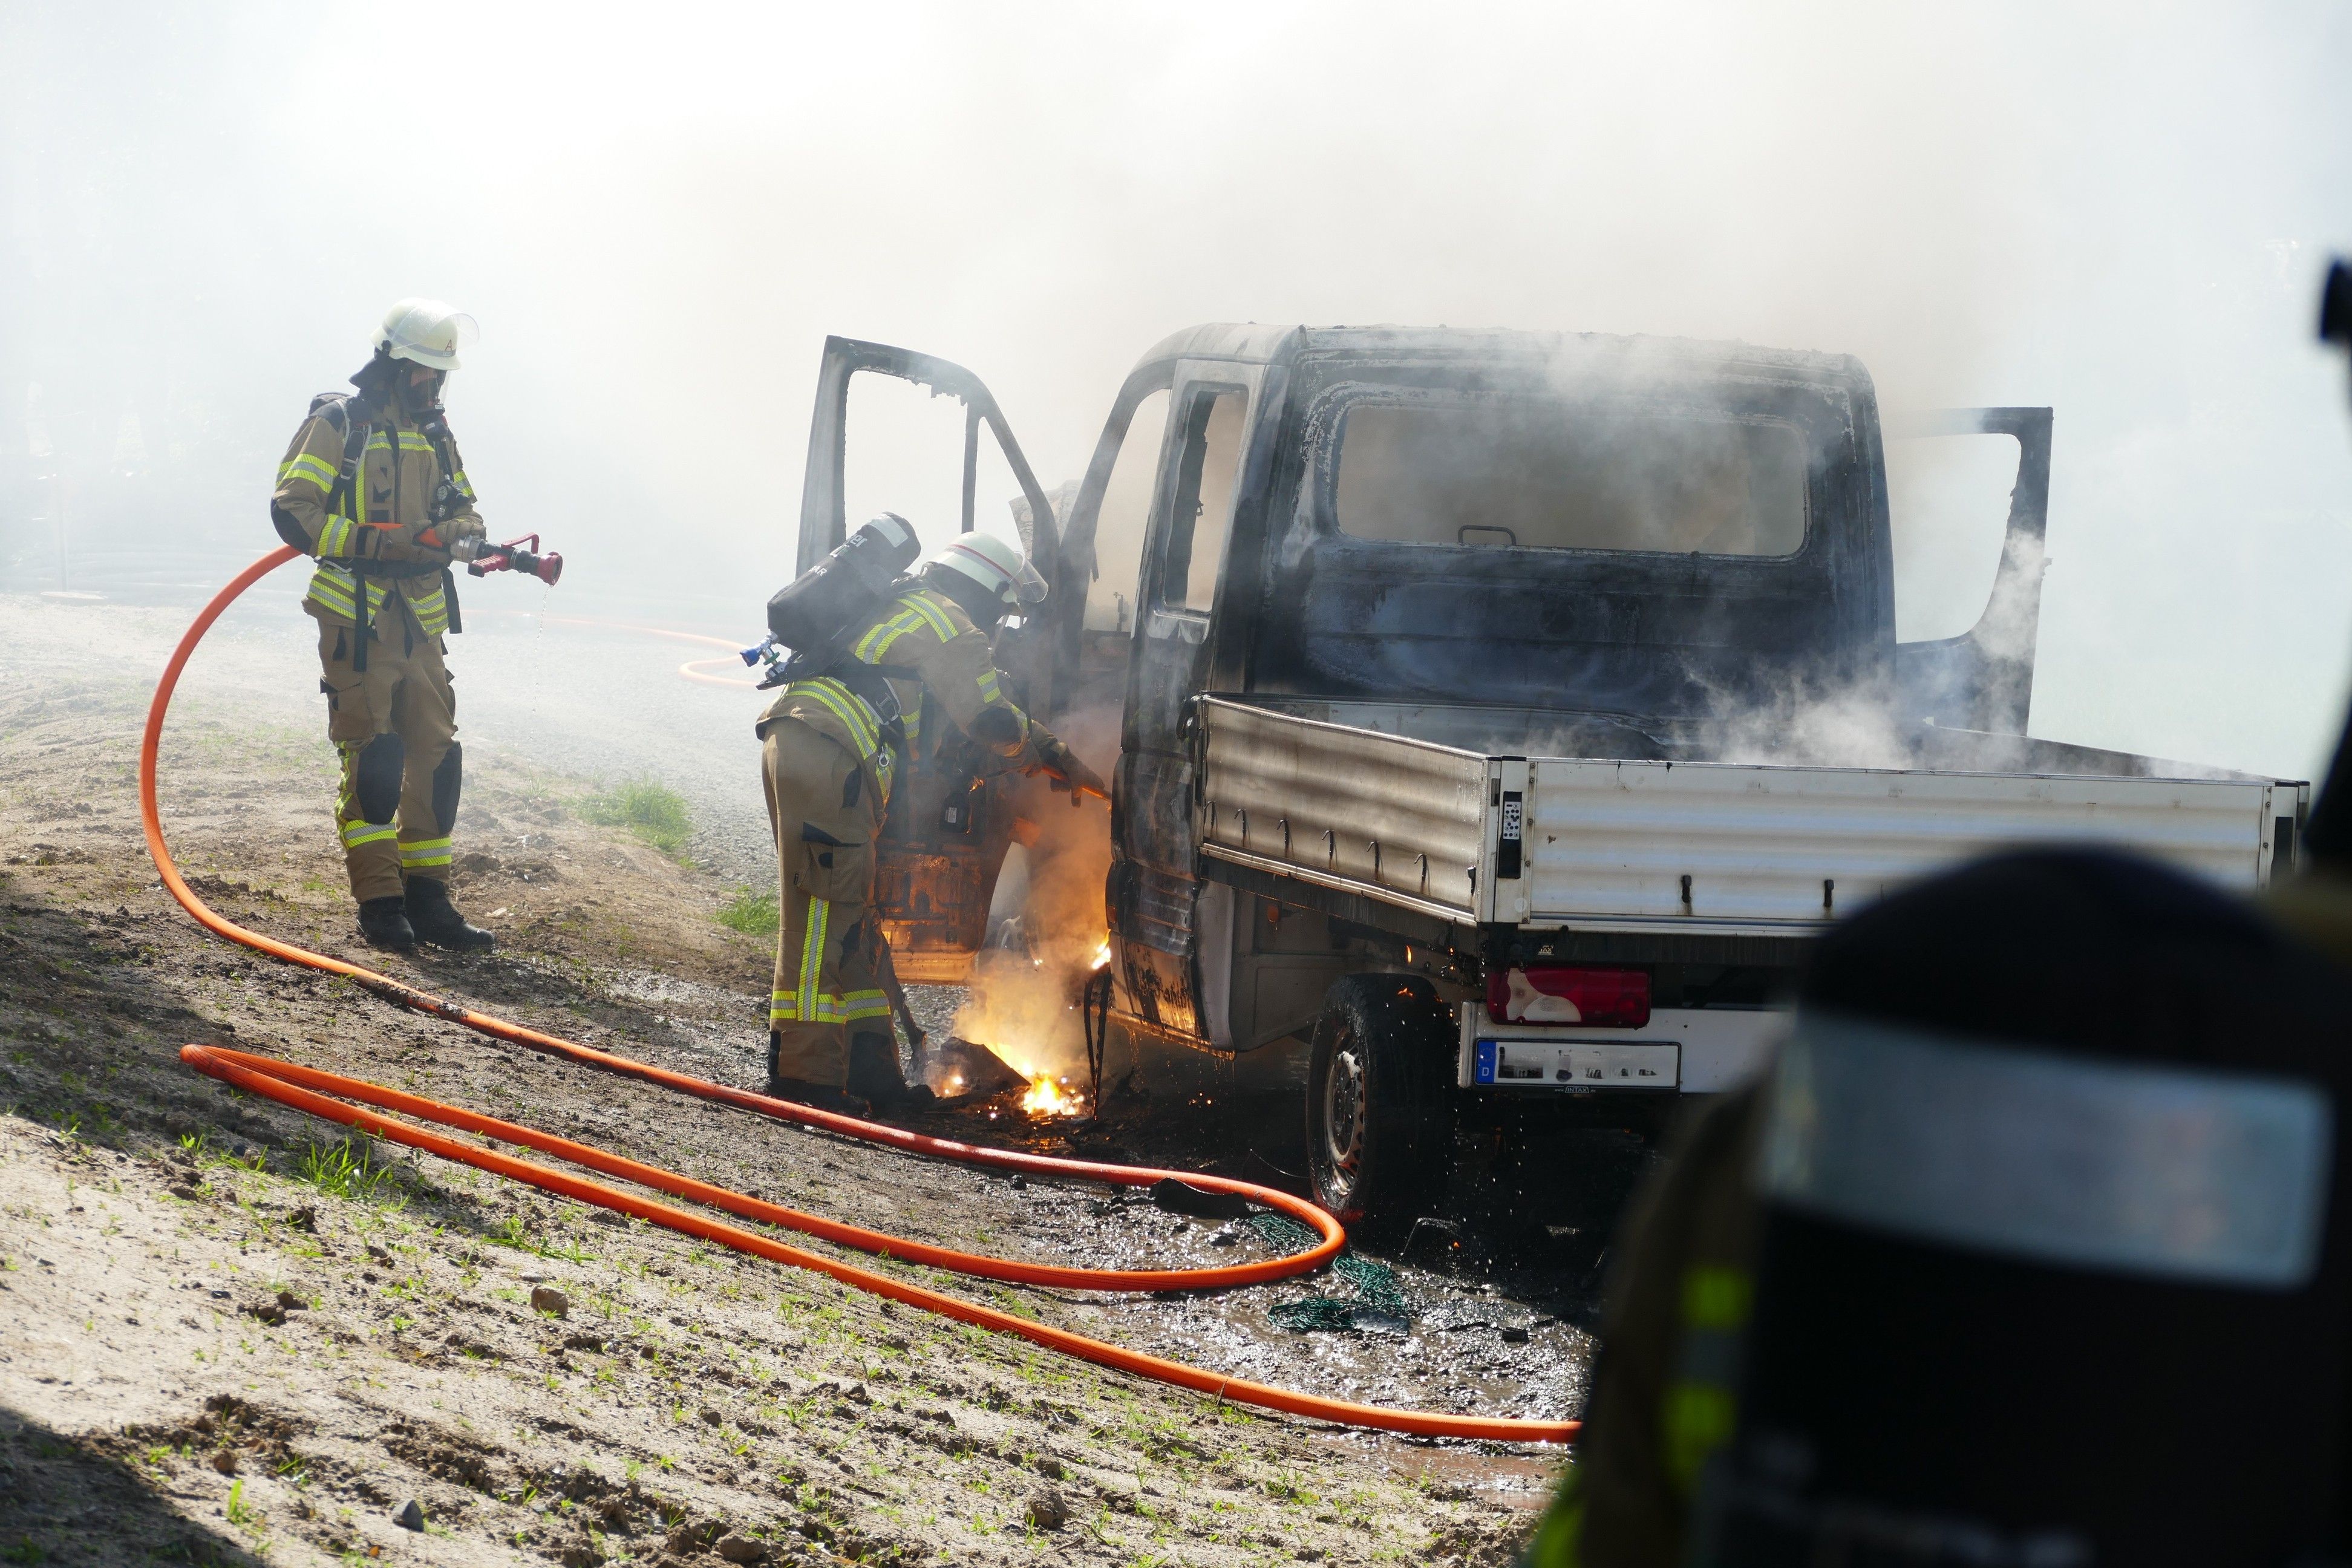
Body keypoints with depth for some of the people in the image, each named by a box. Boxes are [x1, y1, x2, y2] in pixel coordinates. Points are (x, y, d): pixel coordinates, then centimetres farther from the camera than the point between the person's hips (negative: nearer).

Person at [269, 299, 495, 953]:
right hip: (357, 620, -6)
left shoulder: (433, 432, 15)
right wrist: (379, 544, -22)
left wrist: (462, 532, -9)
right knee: (373, 761, -8)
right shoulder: (338, 425, -6)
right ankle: (379, 902, -3)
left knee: (436, 757, 3)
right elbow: (294, 512, -14)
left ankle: (426, 897, 10)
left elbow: (463, 507, 16)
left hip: (420, 622, 6)